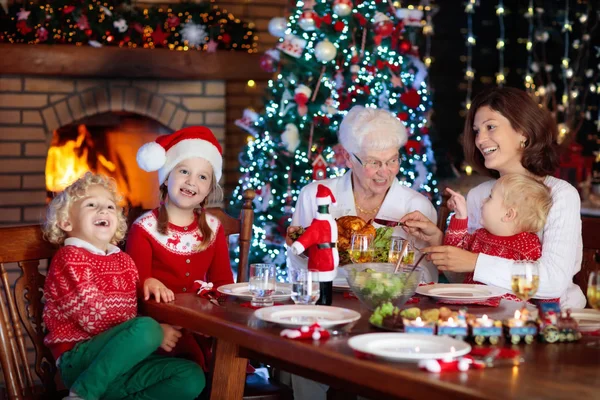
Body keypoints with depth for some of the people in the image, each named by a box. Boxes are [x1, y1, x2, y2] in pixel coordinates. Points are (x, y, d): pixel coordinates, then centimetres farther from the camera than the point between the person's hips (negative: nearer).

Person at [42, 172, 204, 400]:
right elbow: (94, 316, -15)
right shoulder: (70, 257, -5)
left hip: (122, 361, 7)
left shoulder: (124, 261, 19)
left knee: (192, 377, -12)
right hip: (80, 360, -7)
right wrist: (155, 333, -17)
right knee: (146, 327, -33)